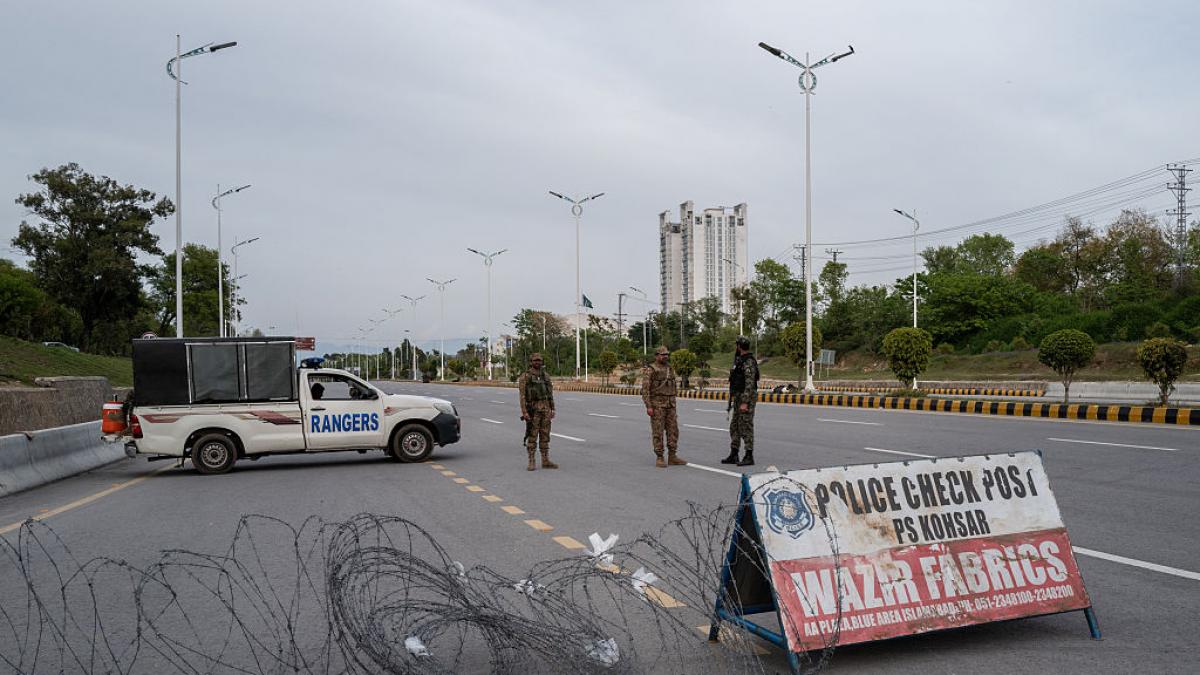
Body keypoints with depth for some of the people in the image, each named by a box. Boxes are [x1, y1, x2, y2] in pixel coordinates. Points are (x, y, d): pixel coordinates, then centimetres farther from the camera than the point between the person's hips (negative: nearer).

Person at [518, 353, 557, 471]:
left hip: (545, 409, 5)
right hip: (533, 409, -5)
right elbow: (523, 396, -10)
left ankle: (545, 461, 12)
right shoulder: (525, 376, -7)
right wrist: (524, 412, -16)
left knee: (545, 435, 6)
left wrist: (552, 410, 6)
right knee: (532, 436, -3)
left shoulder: (546, 376, 9)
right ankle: (532, 462, 3)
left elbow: (550, 394, 12)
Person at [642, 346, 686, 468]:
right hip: (657, 404, -7)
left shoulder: (669, 369, 13)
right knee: (658, 431, -4)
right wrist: (648, 406, -19)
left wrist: (673, 405, 17)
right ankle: (659, 458, 3)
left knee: (673, 430, 4)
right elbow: (645, 389, -13)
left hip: (669, 405, 7)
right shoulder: (650, 370, -9)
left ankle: (672, 457, 10)